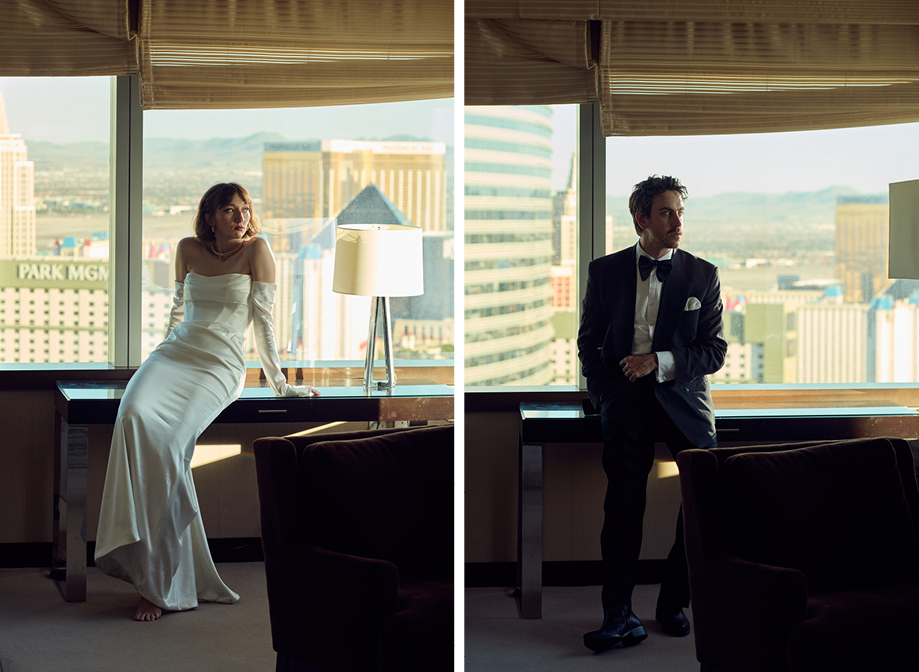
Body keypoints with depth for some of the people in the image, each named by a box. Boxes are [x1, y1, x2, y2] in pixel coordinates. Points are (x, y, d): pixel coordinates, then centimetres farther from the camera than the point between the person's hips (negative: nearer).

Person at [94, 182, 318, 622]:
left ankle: (162, 583, -25)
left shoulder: (256, 250, 3)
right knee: (135, 417, -30)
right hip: (176, 353, 4)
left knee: (168, 437, -30)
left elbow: (262, 320, 3)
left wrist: (278, 382, 2)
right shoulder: (188, 250, 16)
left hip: (220, 366, -4)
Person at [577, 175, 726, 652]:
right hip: (626, 400, 0)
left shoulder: (702, 276, 4)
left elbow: (715, 350, 1)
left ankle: (673, 604, 9)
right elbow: (588, 342, 13)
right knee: (623, 505, -8)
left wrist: (660, 361, -12)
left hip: (684, 400, 1)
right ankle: (618, 616, -5)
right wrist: (605, 393, 1)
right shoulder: (605, 271, 7)